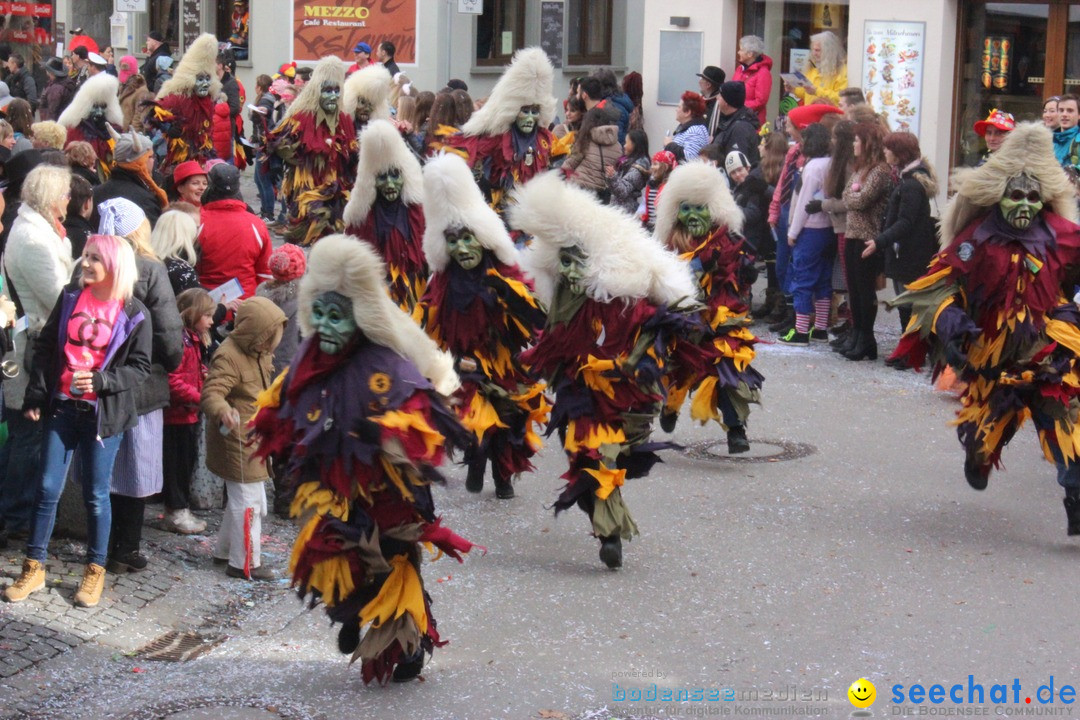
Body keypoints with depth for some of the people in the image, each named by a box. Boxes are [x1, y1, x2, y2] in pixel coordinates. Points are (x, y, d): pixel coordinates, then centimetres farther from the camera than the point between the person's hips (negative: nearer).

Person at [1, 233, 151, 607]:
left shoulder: (133, 314, -6)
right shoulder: (70, 296, 3)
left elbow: (139, 367, -3)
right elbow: (45, 347, 7)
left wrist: (100, 381, -18)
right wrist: (35, 396, 2)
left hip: (103, 413, -3)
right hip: (62, 407, 3)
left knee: (96, 494, 5)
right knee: (47, 488, 4)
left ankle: (95, 572, 19)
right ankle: (33, 569, 15)